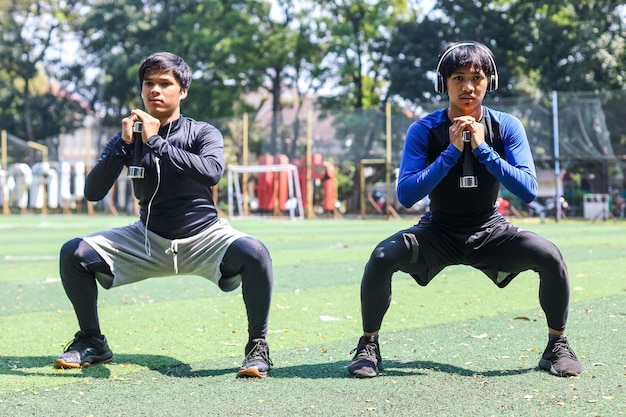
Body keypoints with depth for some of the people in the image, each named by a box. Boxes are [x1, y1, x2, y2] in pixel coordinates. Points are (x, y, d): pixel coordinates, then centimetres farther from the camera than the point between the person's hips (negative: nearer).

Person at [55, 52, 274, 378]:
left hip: (203, 238, -3)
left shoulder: (203, 133, -7)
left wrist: (156, 143, -30)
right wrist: (123, 144, -22)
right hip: (148, 239, 3)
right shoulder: (128, 138, 1)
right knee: (73, 254, -12)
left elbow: (212, 171, -30)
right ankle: (92, 343, 7)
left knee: (253, 253, -33)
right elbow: (93, 193, -10)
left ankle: (257, 346, -16)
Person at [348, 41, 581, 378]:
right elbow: (406, 195, -24)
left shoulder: (506, 127, -10)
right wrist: (452, 152, -28)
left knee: (549, 256, -24)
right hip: (438, 233, -1)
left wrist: (483, 150, -27)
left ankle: (557, 345, -1)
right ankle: (368, 345, -7)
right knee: (382, 256, -27)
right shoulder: (424, 131, -13)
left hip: (490, 233, 1)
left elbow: (528, 191, -20)